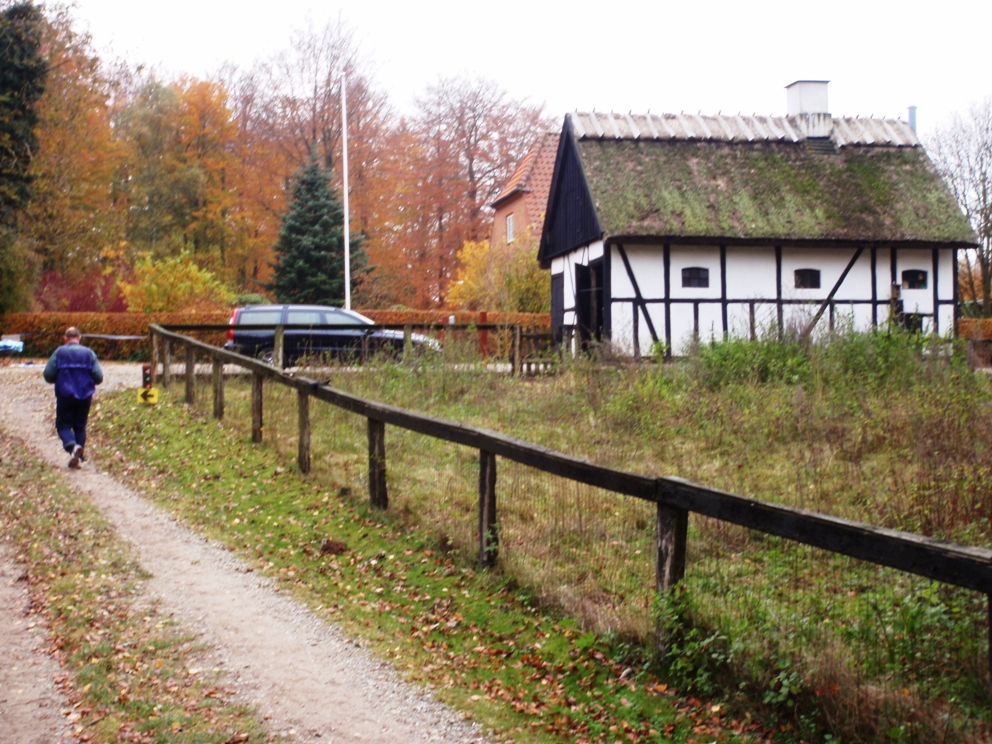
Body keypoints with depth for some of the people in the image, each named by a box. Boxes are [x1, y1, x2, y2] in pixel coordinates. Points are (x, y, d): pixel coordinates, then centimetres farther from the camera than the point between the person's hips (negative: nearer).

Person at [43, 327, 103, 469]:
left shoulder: (59, 352, -4)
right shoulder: (89, 353, 1)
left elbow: (48, 375, -7)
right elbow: (98, 377, -4)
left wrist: (57, 380, 15)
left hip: (65, 395, -2)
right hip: (85, 396, 2)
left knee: (63, 425, 6)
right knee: (80, 426, 15)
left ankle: (72, 446, -22)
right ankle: (78, 457, 11)